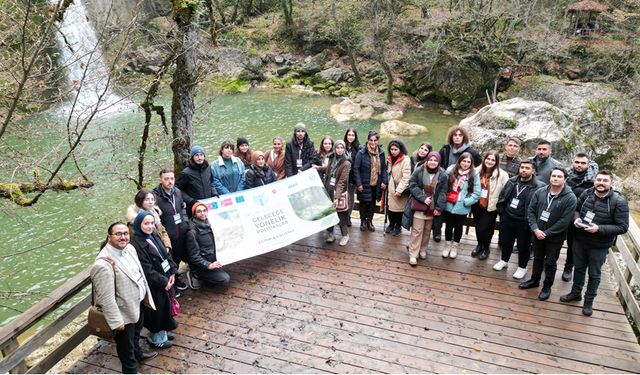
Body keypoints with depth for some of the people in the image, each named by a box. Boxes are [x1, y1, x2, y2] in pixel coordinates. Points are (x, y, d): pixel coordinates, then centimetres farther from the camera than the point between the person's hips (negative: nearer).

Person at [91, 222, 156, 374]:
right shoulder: (103, 264, -33)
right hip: (124, 311, -8)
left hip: (139, 302, 8)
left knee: (136, 333, 34)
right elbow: (106, 298, -28)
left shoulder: (129, 248, -7)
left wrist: (145, 296, 15)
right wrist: (116, 321, -22)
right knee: (126, 344, 18)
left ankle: (138, 353, 61)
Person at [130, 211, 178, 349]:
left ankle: (162, 332, 41)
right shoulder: (136, 244, -23)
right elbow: (147, 270, -23)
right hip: (154, 285, -8)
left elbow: (166, 254, 8)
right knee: (157, 309, 8)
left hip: (165, 279, 8)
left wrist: (172, 272, -2)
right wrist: (163, 282, -18)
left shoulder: (153, 236, 3)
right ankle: (157, 339, 30)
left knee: (165, 305, 20)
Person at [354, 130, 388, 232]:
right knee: (364, 203, 7)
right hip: (364, 184, -3)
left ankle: (369, 221, 32)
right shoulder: (361, 153, -13)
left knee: (373, 202, 14)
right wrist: (359, 184, -14)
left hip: (376, 184, 4)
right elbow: (356, 168, -11)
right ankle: (363, 221, 28)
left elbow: (384, 168, 8)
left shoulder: (381, 153, 1)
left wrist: (384, 181, -1)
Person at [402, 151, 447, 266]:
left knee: (427, 231, 16)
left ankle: (423, 250, 34)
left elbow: (442, 192, -3)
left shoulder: (442, 175, -3)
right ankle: (413, 254, 6)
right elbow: (412, 186, -10)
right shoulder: (418, 171, -9)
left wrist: (439, 208, -10)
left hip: (432, 209, 3)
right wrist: (423, 198, -20)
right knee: (417, 231, -1)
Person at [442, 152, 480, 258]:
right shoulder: (450, 170, -5)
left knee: (458, 227, 16)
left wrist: (465, 201, -14)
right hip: (449, 205, 1)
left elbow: (477, 193, -9)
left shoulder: (473, 175, -9)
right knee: (448, 226, 15)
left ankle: (455, 246, 36)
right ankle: (448, 245, 34)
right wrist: (444, 197, -6)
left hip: (462, 208, -1)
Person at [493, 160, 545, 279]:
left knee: (523, 245, 11)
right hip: (507, 218, 5)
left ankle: (522, 267, 29)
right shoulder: (512, 181, 2)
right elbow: (502, 196, 13)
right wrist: (501, 210, 7)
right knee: (506, 241, 20)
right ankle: (504, 260, 41)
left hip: (523, 222, -5)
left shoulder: (539, 187, -16)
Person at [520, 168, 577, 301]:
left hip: (555, 237, -3)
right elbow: (530, 211, -3)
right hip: (537, 233, 4)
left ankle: (547, 286, 29)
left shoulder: (570, 198, -17)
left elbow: (564, 221, -19)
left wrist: (546, 233, -18)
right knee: (537, 258, 21)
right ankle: (534, 280, 40)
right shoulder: (540, 192, -6)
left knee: (550, 263, 11)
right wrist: (535, 229, -15)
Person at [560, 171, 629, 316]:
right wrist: (576, 218, -14)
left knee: (594, 274, 15)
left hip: (599, 246, -3)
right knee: (579, 268, 22)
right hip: (579, 240, 3)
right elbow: (576, 209, 8)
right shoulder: (586, 193, -8)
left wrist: (599, 229, -28)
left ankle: (589, 301, 33)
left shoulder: (619, 202, -19)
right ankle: (575, 293, 42)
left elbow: (623, 227, -17)